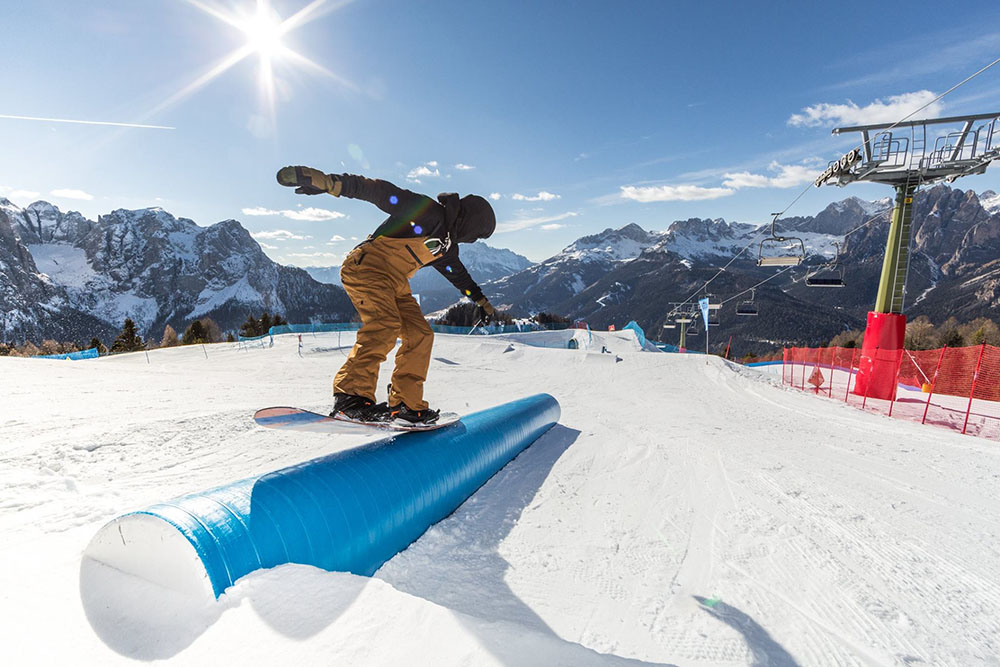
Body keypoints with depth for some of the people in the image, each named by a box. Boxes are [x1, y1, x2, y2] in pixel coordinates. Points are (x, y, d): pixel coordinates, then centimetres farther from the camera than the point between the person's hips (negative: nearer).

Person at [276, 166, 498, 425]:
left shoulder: (447, 247, 19)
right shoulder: (428, 211, -10)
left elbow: (459, 274, 36)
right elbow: (382, 192, -18)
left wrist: (481, 300, 44)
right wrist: (329, 182, -29)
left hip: (395, 283, 9)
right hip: (367, 266, -9)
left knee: (420, 334, -1)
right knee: (385, 325, -30)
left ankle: (406, 404, 2)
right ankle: (351, 395, -30)